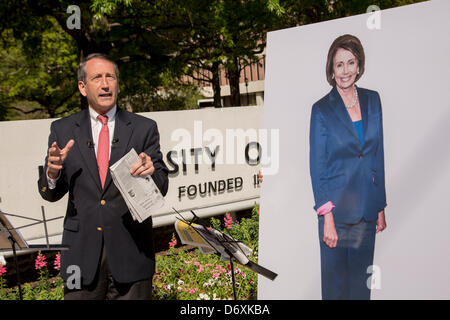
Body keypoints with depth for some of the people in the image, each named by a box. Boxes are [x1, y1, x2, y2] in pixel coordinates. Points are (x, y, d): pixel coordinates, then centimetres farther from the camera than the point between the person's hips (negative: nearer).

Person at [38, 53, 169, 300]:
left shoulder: (144, 128, 1)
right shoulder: (62, 130, 4)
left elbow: (161, 189, -1)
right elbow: (50, 194, 5)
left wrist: (150, 172, -23)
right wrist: (52, 171, -17)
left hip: (131, 251, 0)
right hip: (81, 250, 1)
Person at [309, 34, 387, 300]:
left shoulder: (372, 100, 5)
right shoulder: (322, 110, -6)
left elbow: (378, 156, 9)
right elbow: (317, 168, -7)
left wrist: (381, 208, 8)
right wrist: (327, 216, -13)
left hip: (367, 208, 4)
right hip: (337, 208, -3)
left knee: (362, 279, 13)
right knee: (336, 280, 7)